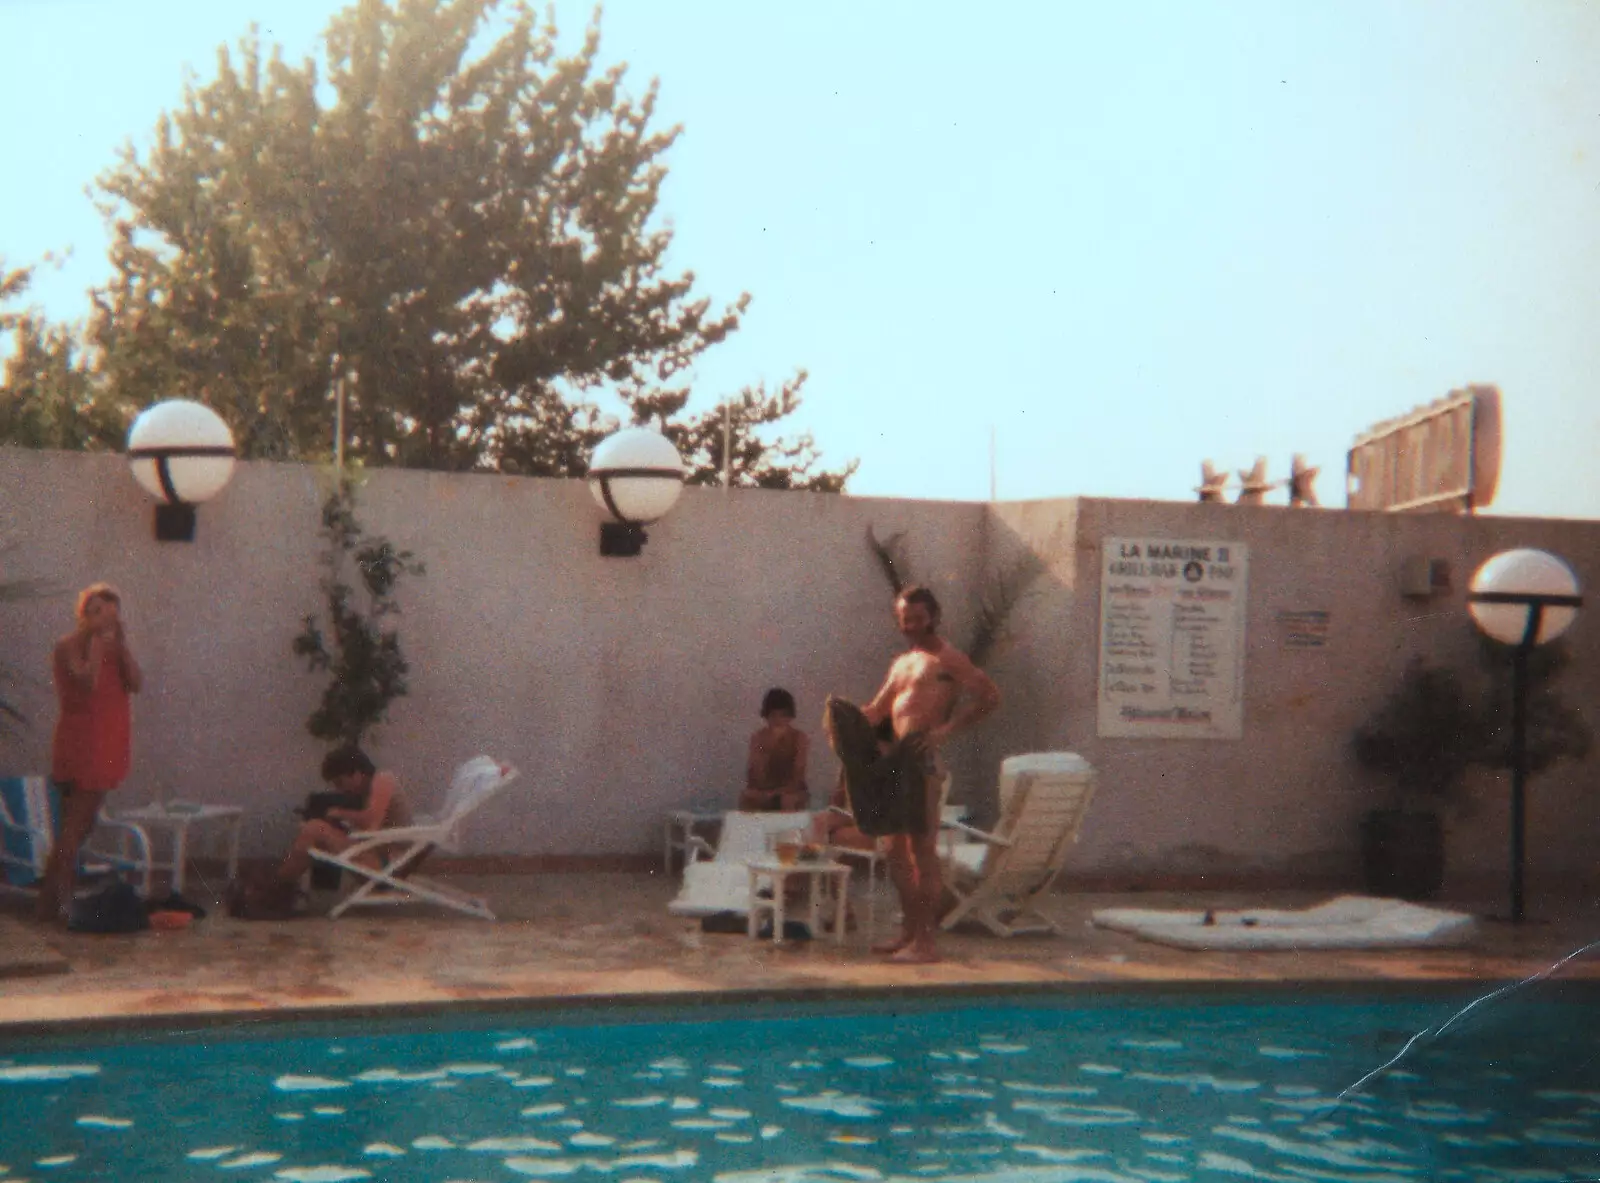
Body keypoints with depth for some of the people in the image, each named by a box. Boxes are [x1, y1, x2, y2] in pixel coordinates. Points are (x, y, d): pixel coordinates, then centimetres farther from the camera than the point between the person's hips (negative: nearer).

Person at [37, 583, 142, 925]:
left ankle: (59, 898, 17)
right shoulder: (68, 646, -6)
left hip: (108, 748, 7)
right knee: (75, 824, -10)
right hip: (81, 742, -7)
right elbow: (86, 681, -23)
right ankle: (52, 902, -8)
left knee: (84, 823, 10)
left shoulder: (114, 648, 13)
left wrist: (122, 644, -5)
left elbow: (136, 684, 0)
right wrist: (95, 642, -14)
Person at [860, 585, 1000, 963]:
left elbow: (990, 695, -13)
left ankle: (925, 940, -7)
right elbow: (876, 711, 25)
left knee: (922, 851, -9)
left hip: (923, 761, -9)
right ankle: (909, 931, 21)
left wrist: (947, 729, -19)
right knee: (897, 851, 12)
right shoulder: (901, 663, 23)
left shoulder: (947, 658, -3)